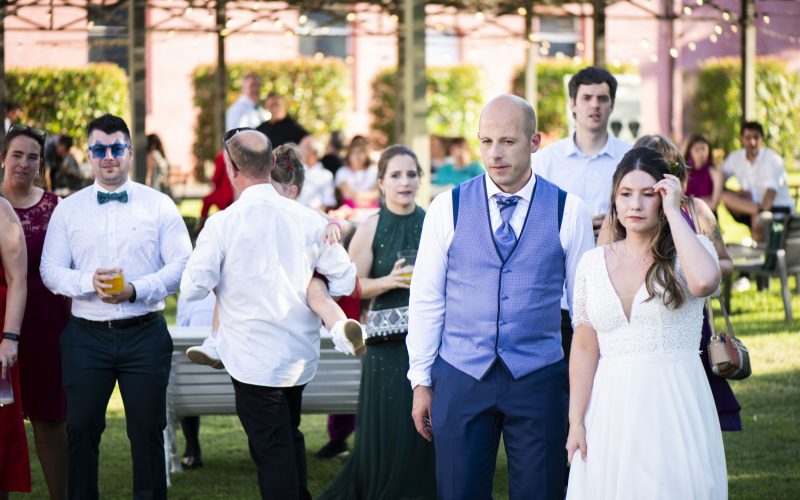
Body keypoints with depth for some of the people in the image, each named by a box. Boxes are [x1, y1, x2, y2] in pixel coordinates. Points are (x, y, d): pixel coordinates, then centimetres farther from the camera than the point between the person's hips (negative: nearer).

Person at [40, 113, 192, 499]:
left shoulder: (158, 205, 3)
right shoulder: (67, 210, 8)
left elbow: (182, 265, -3)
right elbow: (50, 271, 3)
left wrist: (136, 289, -17)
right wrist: (88, 283, -16)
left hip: (144, 334, -1)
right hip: (87, 335, 1)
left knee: (147, 432, 3)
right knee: (81, 431, 3)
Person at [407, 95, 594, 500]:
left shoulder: (569, 211, 0)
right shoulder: (447, 208, 2)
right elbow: (426, 300, 5)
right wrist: (421, 381, 4)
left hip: (540, 379, 0)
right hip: (460, 377, 1)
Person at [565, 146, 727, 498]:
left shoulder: (689, 251, 0)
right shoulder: (593, 263, 8)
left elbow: (704, 281, -25)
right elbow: (585, 347, 7)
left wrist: (673, 213, -14)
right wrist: (576, 422, 1)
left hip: (675, 405, -2)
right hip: (611, 410, 2)